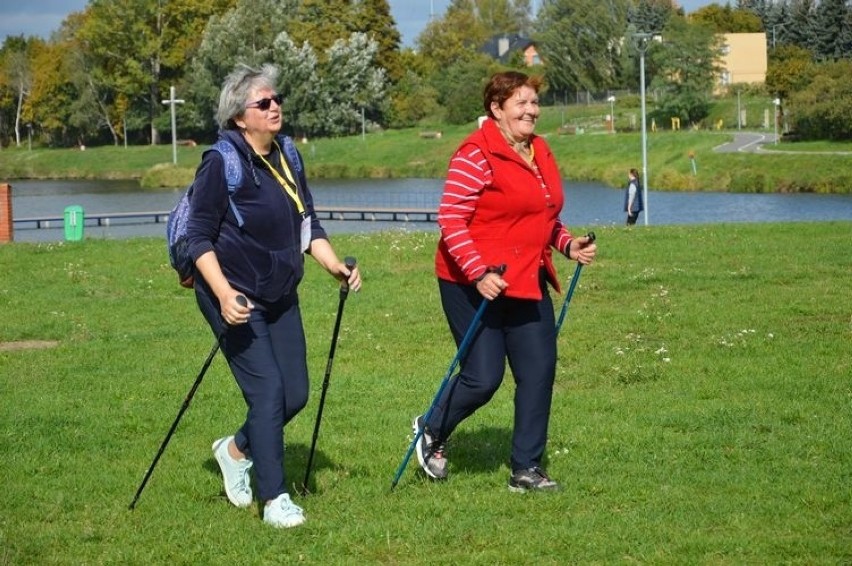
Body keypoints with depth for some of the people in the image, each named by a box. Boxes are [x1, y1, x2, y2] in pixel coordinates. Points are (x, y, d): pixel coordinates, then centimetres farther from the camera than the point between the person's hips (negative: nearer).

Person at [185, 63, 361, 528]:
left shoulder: (288, 157, 7)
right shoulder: (221, 163, -14)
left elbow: (308, 224, 13)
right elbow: (199, 237, -15)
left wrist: (336, 267, -3)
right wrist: (224, 293, -27)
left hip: (281, 297, 7)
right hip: (235, 298, -7)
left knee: (296, 394, 6)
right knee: (268, 390, -12)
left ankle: (236, 449, 33)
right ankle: (274, 500, -1)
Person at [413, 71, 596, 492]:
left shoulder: (540, 153, 12)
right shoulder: (476, 155, -15)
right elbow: (450, 220, -18)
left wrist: (569, 244, 5)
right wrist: (478, 273, -26)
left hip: (528, 282, 8)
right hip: (474, 283, -8)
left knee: (539, 371, 3)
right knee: (483, 378, -3)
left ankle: (526, 468, 14)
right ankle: (431, 430, 26)